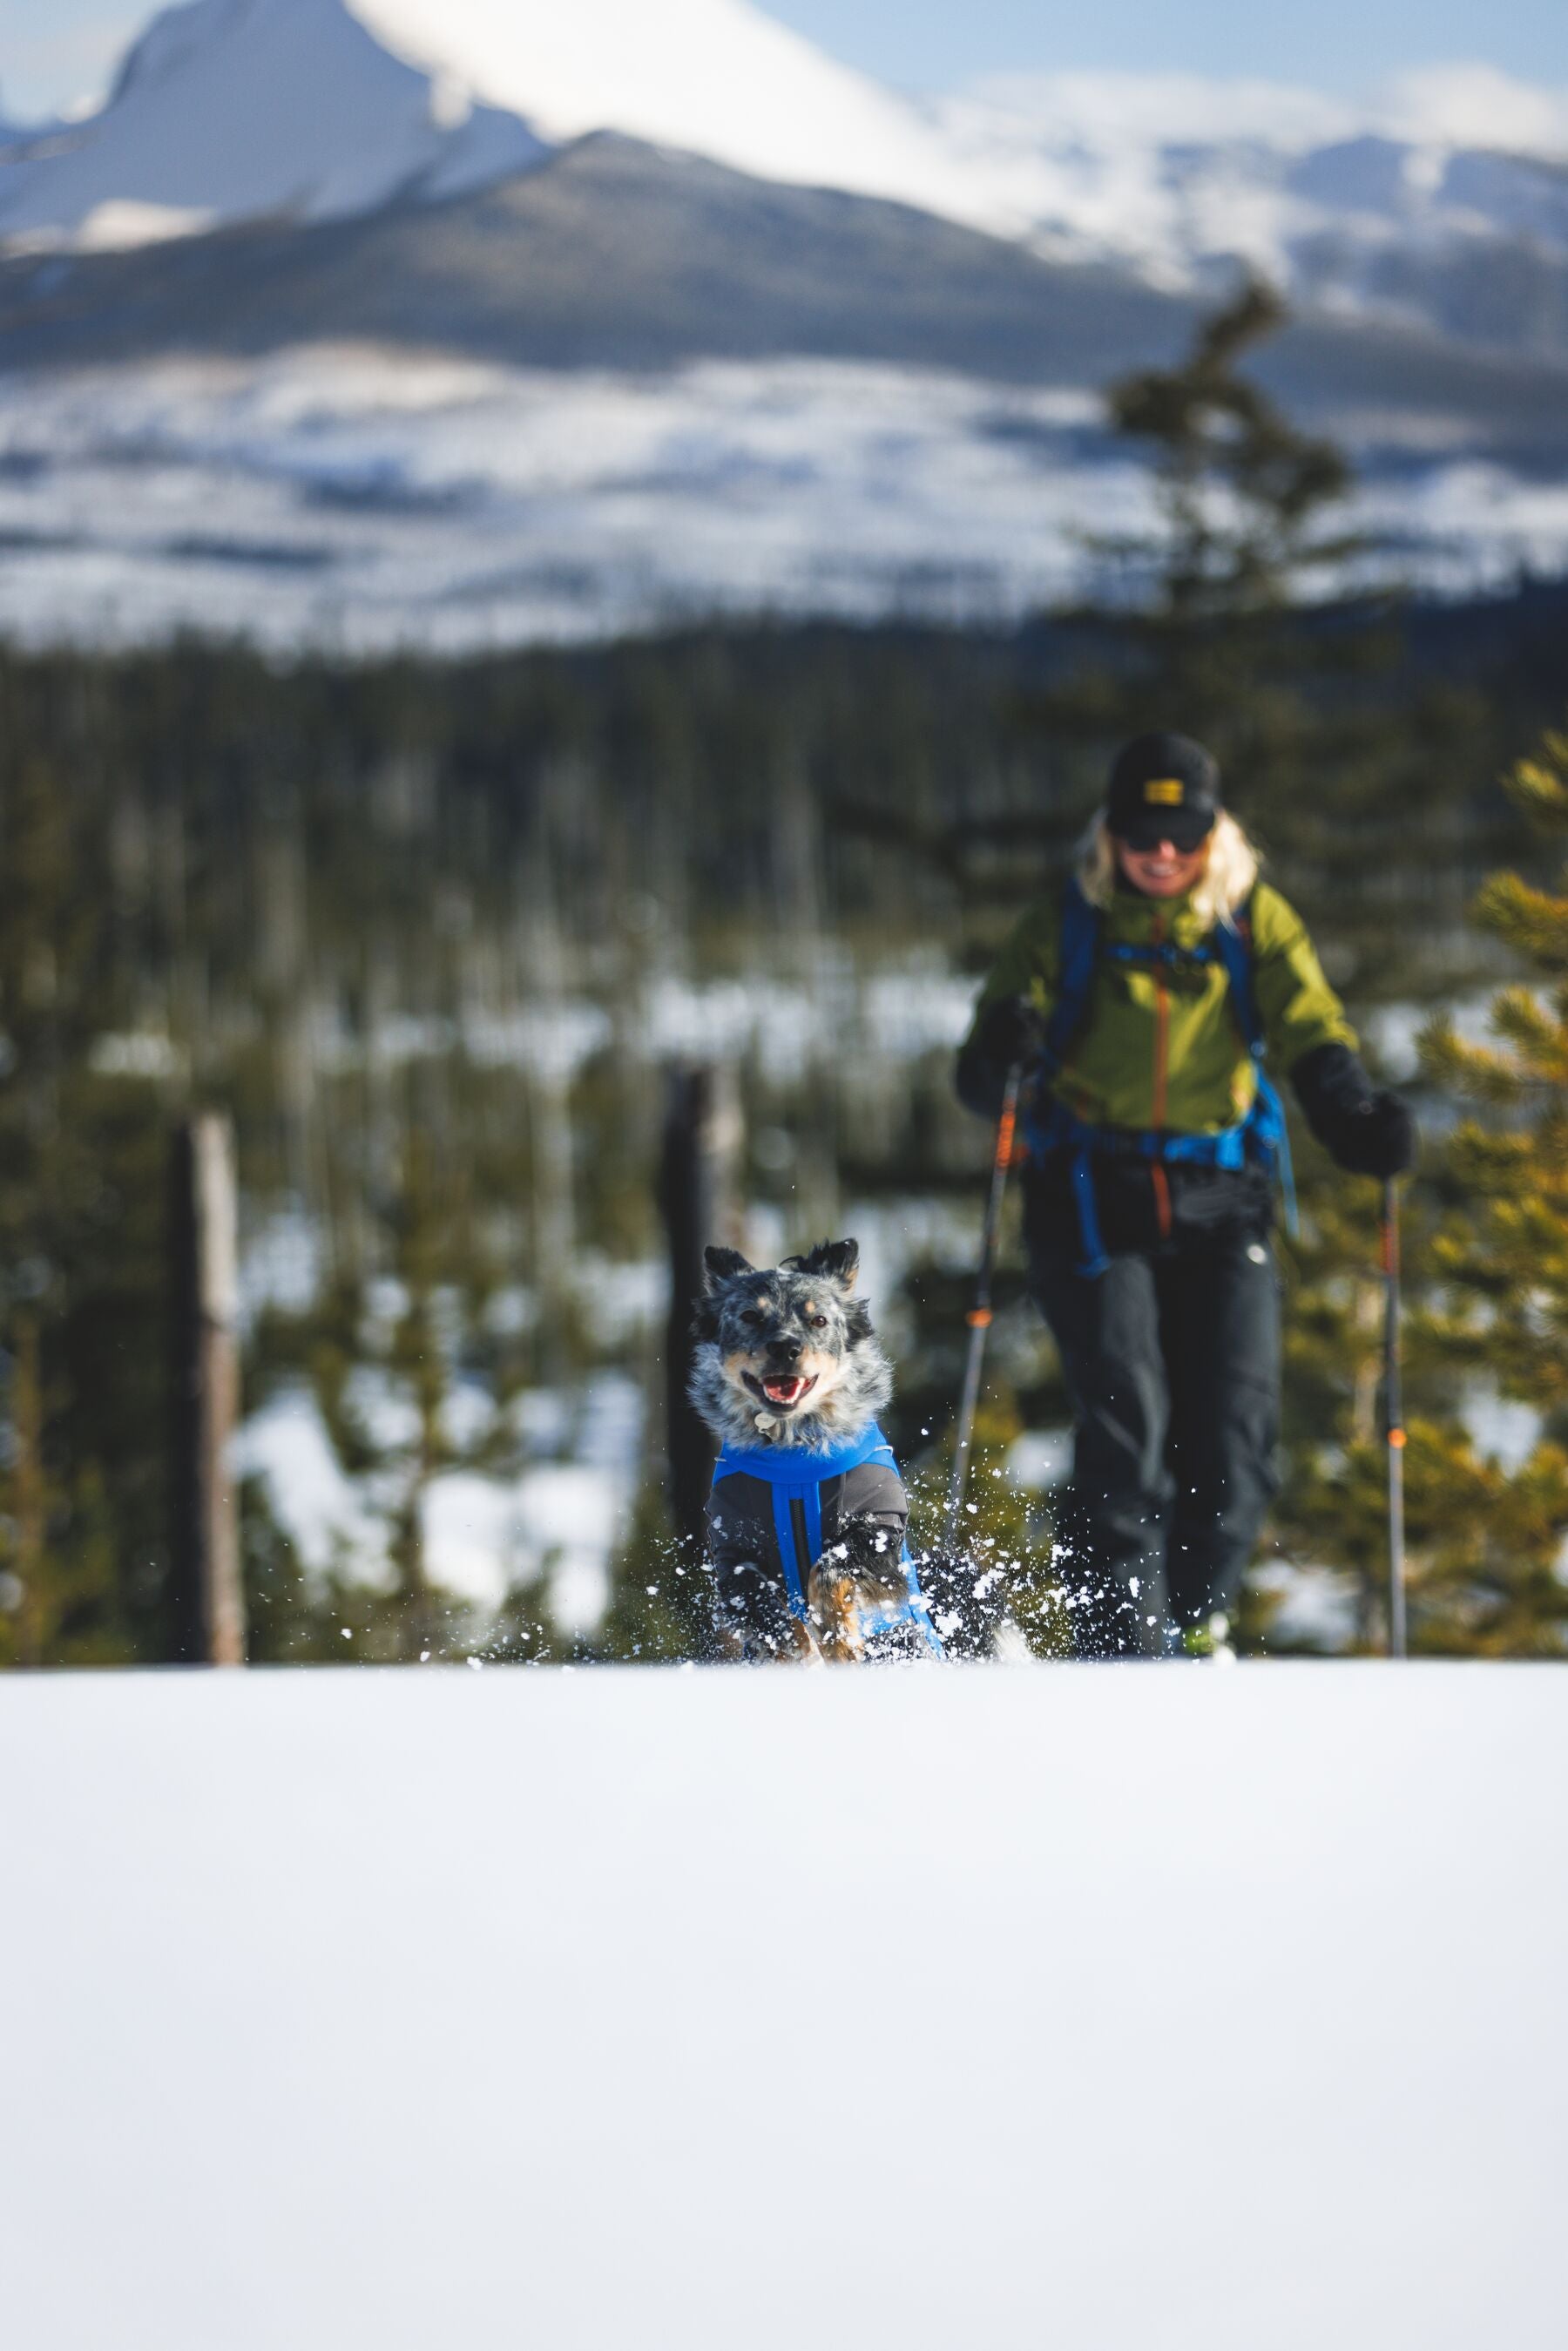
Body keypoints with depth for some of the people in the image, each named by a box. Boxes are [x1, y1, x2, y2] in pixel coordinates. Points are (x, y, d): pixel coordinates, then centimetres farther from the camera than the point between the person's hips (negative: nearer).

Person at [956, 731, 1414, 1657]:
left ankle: (1193, 1621, 12)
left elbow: (1311, 1035, -2)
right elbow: (982, 1081, 0)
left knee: (1239, 1425, -7)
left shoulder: (1256, 921, 8)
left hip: (1221, 1199, 2)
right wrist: (1000, 1048, -26)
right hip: (1094, 1199, -2)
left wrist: (1360, 1116, -24)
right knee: (1127, 1426, -14)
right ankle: (1125, 1646, -11)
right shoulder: (1067, 927, 4)